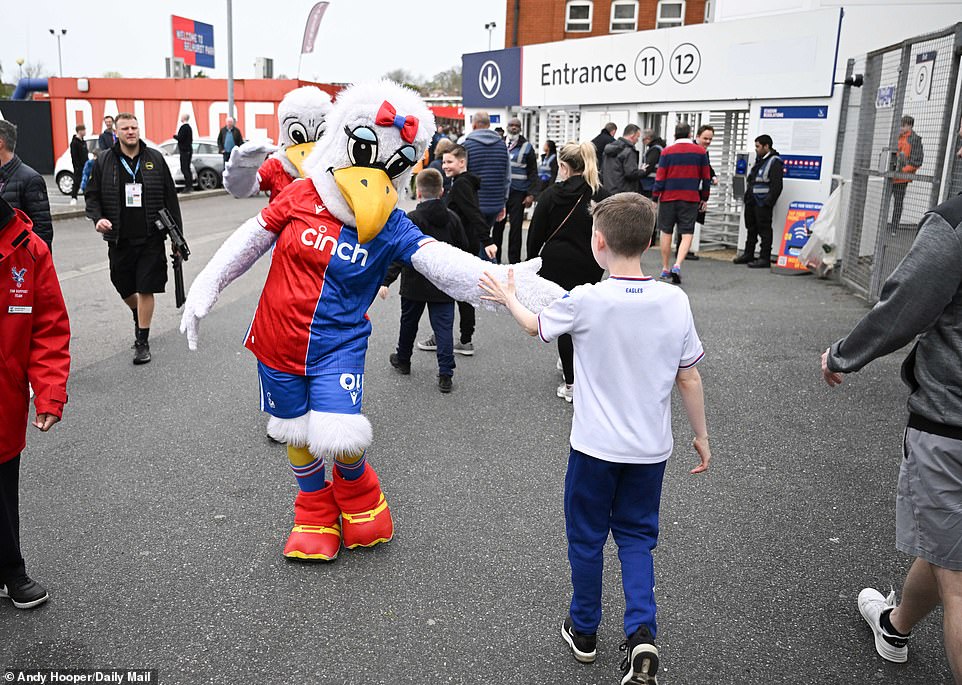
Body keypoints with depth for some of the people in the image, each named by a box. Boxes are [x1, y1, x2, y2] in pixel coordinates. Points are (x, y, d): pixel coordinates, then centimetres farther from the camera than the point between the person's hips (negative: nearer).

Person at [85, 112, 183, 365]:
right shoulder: (104, 161, 3)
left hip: (151, 239, -1)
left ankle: (142, 342, 8)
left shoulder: (155, 159, 3)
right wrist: (97, 218, -13)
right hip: (119, 239, 2)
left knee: (146, 289, -2)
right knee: (124, 288, 13)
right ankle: (138, 317, 46)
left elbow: (170, 197, 5)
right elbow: (92, 195, 8)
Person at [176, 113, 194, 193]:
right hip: (189, 150, 10)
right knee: (187, 169, 13)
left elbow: (180, 138, -21)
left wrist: (175, 136, -3)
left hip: (184, 150, -10)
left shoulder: (184, 127, -16)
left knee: (184, 169, -9)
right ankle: (190, 186, 15)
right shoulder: (189, 127, 15)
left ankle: (188, 186, -12)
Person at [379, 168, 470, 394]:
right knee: (444, 327, 2)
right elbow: (464, 250, 9)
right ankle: (445, 374, -3)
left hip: (415, 285, -2)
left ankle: (403, 360, 38)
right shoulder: (452, 218, 0)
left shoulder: (411, 219, -13)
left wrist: (386, 281, -12)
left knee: (408, 323, 18)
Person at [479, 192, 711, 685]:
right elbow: (689, 378, -1)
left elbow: (536, 327, 2)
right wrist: (701, 436, 11)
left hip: (595, 447, -3)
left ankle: (583, 631, 33)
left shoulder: (585, 301, -18)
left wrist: (508, 297, 21)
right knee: (636, 536, 20)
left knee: (587, 537, 17)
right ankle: (642, 633, 6)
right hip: (651, 449, 3)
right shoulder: (675, 302, -9)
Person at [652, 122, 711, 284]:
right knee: (687, 234, 1)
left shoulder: (667, 151, -1)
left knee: (666, 233, 10)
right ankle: (677, 265, -19)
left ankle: (665, 269, 16)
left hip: (668, 197, 0)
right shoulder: (700, 151, 3)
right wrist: (704, 198, 17)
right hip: (691, 199, 0)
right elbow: (706, 177, 7)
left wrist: (655, 198, 4)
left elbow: (660, 177, -2)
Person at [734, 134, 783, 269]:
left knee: (764, 230, -6)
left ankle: (765, 259, -4)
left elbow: (777, 186, -18)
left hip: (763, 203, -9)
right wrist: (747, 197, 17)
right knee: (751, 229, 16)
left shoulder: (774, 162, -11)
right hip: (752, 202, 9)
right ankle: (748, 254, 26)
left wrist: (768, 202, -21)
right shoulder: (759, 161, 18)